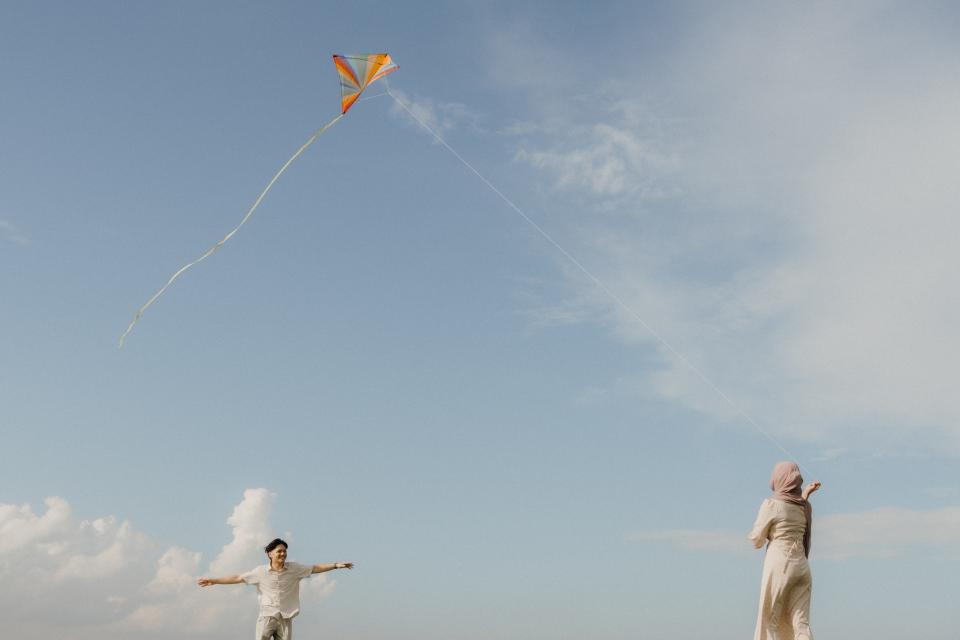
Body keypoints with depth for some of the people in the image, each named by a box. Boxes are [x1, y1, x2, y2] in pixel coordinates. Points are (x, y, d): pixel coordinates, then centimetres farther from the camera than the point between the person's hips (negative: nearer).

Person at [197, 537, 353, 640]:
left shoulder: (294, 569, 2)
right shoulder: (261, 571, -2)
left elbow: (315, 568, 7)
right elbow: (237, 578, 2)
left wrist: (336, 565, 0)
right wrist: (213, 581, 0)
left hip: (286, 618, 2)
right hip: (267, 616, -2)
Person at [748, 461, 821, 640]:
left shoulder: (771, 504, -7)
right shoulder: (805, 506, 9)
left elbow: (757, 540, -2)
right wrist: (806, 494, 24)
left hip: (778, 567, -5)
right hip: (801, 566, 5)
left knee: (769, 621, 6)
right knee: (800, 624, -1)